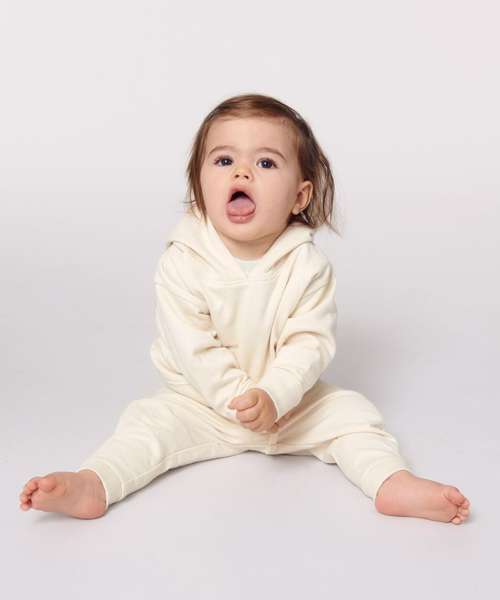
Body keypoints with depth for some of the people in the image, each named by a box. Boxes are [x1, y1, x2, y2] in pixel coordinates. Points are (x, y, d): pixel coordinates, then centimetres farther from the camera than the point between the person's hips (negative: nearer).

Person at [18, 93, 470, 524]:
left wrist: (273, 396, -32)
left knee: (349, 410, -15)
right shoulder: (182, 262, -16)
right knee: (151, 420, -19)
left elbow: (310, 343, -17)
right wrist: (240, 399, -24)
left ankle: (394, 483, -22)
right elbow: (193, 349, -17)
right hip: (203, 399, 0)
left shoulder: (308, 264, -14)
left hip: (291, 399, 1)